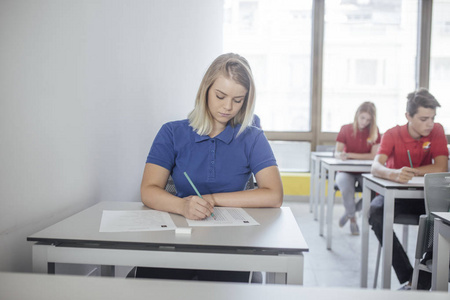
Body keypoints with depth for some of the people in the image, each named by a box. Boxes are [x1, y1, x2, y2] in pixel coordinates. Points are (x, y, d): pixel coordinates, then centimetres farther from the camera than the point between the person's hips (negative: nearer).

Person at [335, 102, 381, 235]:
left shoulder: (374, 131, -1)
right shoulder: (346, 129, -1)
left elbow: (374, 155, -8)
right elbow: (337, 152, -3)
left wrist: (350, 155, -13)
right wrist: (340, 155, -28)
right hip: (346, 171, -1)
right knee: (346, 189, -34)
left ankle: (350, 212, -3)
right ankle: (352, 218, -4)